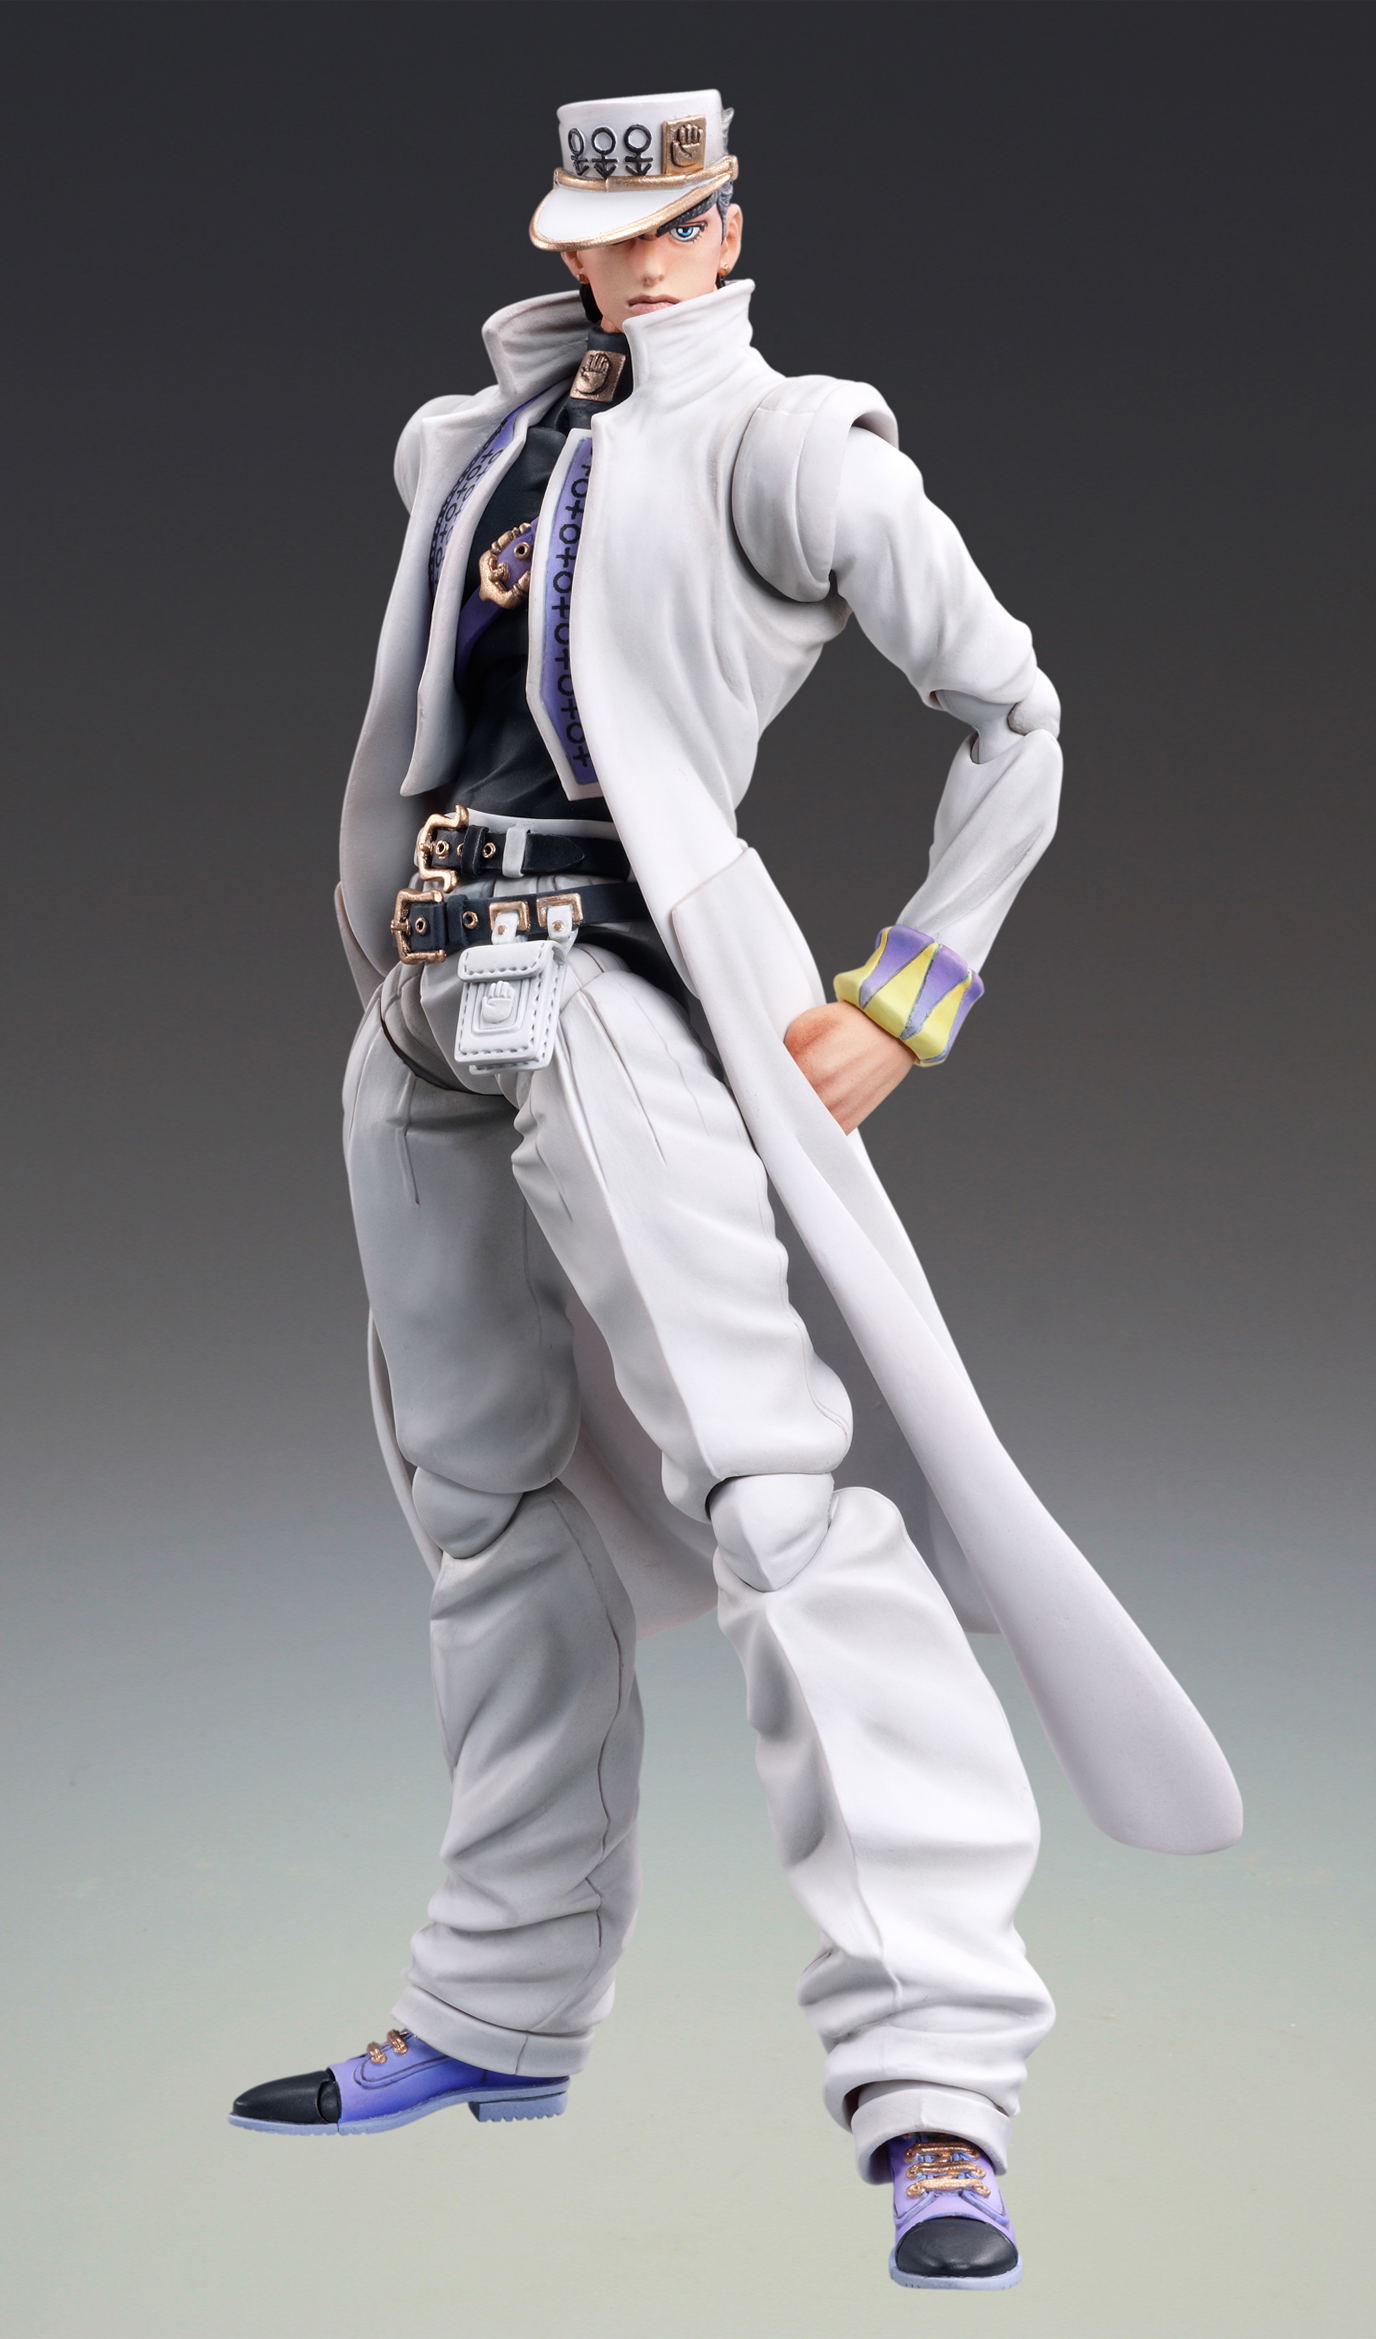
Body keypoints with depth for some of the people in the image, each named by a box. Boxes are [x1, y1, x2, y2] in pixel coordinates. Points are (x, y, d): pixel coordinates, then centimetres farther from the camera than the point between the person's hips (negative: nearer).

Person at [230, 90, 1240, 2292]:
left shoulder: (783, 438, 0)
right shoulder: (468, 438, 19)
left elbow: (1018, 715, -3)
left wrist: (906, 998, -10)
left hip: (621, 999, -7)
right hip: (424, 1024, 7)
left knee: (772, 1483, -19)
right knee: (492, 1506, 13)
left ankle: (934, 2081, -25)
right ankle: (505, 2011, 26)